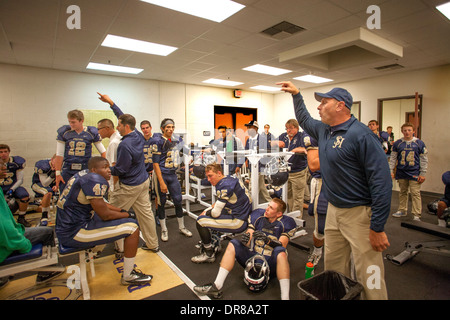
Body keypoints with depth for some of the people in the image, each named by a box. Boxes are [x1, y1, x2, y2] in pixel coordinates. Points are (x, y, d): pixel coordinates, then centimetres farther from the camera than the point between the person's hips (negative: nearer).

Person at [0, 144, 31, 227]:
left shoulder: (16, 162, -6)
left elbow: (20, 180, -5)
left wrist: (11, 190, -19)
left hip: (13, 186, -1)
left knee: (25, 196, -30)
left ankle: (21, 218, -7)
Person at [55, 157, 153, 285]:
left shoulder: (84, 174, 9)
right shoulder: (95, 181, -22)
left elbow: (100, 204, 19)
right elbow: (105, 215, -19)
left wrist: (121, 210, 11)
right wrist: (127, 215, -3)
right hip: (74, 233, -10)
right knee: (132, 226, -12)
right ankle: (128, 276, 1)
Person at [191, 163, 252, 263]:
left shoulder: (225, 185, -22)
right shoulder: (229, 179, 7)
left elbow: (216, 213, -19)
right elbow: (220, 202, 20)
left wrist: (207, 213, 2)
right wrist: (209, 209, 7)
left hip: (238, 221, -10)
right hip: (242, 214, 10)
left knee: (200, 221, -10)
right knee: (206, 213, 23)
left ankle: (209, 254, 6)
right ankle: (214, 244, 31)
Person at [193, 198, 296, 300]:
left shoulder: (287, 223, -3)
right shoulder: (258, 214, 4)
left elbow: (282, 245, -13)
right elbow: (248, 243, 3)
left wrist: (266, 239, -30)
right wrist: (246, 239, -21)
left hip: (272, 262, -3)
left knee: (280, 252, -34)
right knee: (233, 244, -16)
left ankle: (285, 297, -36)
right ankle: (217, 286, -19)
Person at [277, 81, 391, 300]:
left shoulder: (360, 134, -18)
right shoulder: (323, 130, 8)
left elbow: (381, 181, -21)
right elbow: (304, 120, 31)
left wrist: (377, 228, -21)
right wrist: (296, 94, 26)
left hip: (359, 214, -8)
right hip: (333, 210, 8)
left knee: (369, 277, 2)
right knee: (333, 266, 19)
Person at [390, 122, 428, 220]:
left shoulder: (419, 143, 1)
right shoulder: (397, 143, 4)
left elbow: (424, 160, 3)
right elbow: (393, 158, 8)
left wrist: (422, 174, -1)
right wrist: (391, 170, 2)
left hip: (414, 173, -2)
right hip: (401, 173, 2)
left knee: (415, 193, -3)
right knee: (402, 192, 13)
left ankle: (417, 215, 4)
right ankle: (402, 210, 25)